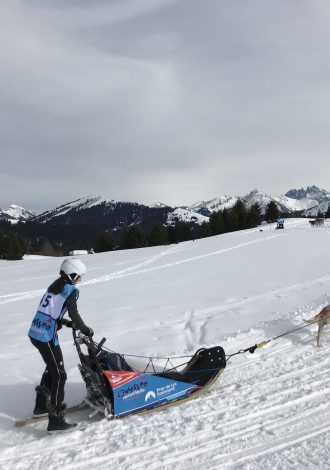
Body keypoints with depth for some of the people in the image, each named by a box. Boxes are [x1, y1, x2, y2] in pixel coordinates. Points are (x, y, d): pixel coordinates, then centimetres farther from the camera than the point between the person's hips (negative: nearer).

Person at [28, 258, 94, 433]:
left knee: (52, 367, 26)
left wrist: (66, 323, 19)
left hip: (35, 333, 9)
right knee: (59, 375, -2)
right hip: (47, 337, -9)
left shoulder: (54, 286, 16)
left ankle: (41, 405, 38)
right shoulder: (71, 290, -8)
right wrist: (86, 330, -5)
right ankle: (55, 421, -1)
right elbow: (74, 315, -18)